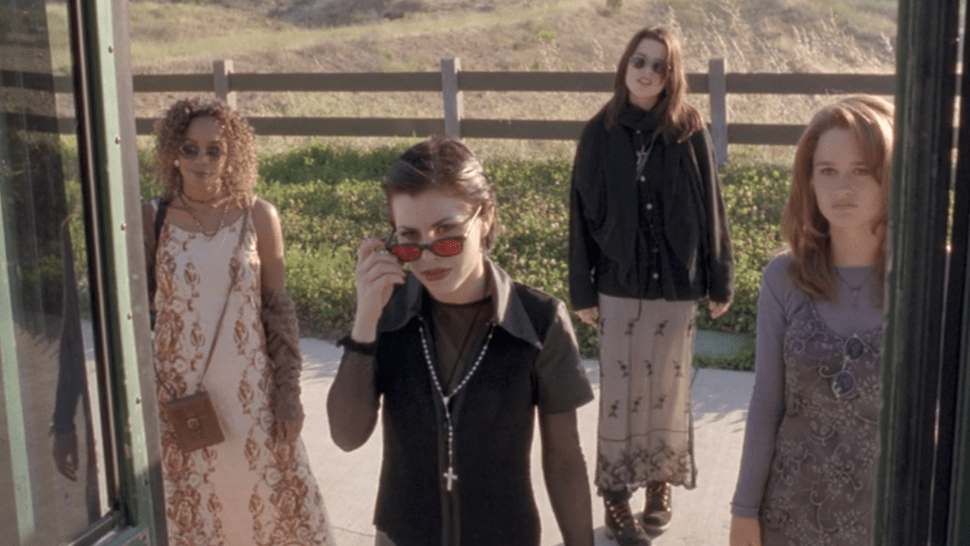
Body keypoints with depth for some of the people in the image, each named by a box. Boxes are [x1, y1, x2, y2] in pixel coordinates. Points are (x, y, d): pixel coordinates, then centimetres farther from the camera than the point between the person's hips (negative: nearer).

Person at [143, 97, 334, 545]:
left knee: (267, 492, 9)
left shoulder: (258, 216, -5)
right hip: (181, 391, 0)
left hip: (249, 388, 0)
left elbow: (278, 307, -1)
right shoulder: (153, 218, -4)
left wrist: (288, 391, -3)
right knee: (190, 503, 12)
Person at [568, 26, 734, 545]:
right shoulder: (601, 132, -3)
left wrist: (719, 281, 0)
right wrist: (582, 289, -2)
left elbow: (710, 208, 0)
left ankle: (661, 485, 27)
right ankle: (616, 496, 16)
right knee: (620, 393, 5)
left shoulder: (690, 131, -3)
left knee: (669, 390, 11)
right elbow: (582, 214, -1)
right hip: (619, 285, 0)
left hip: (676, 284, 0)